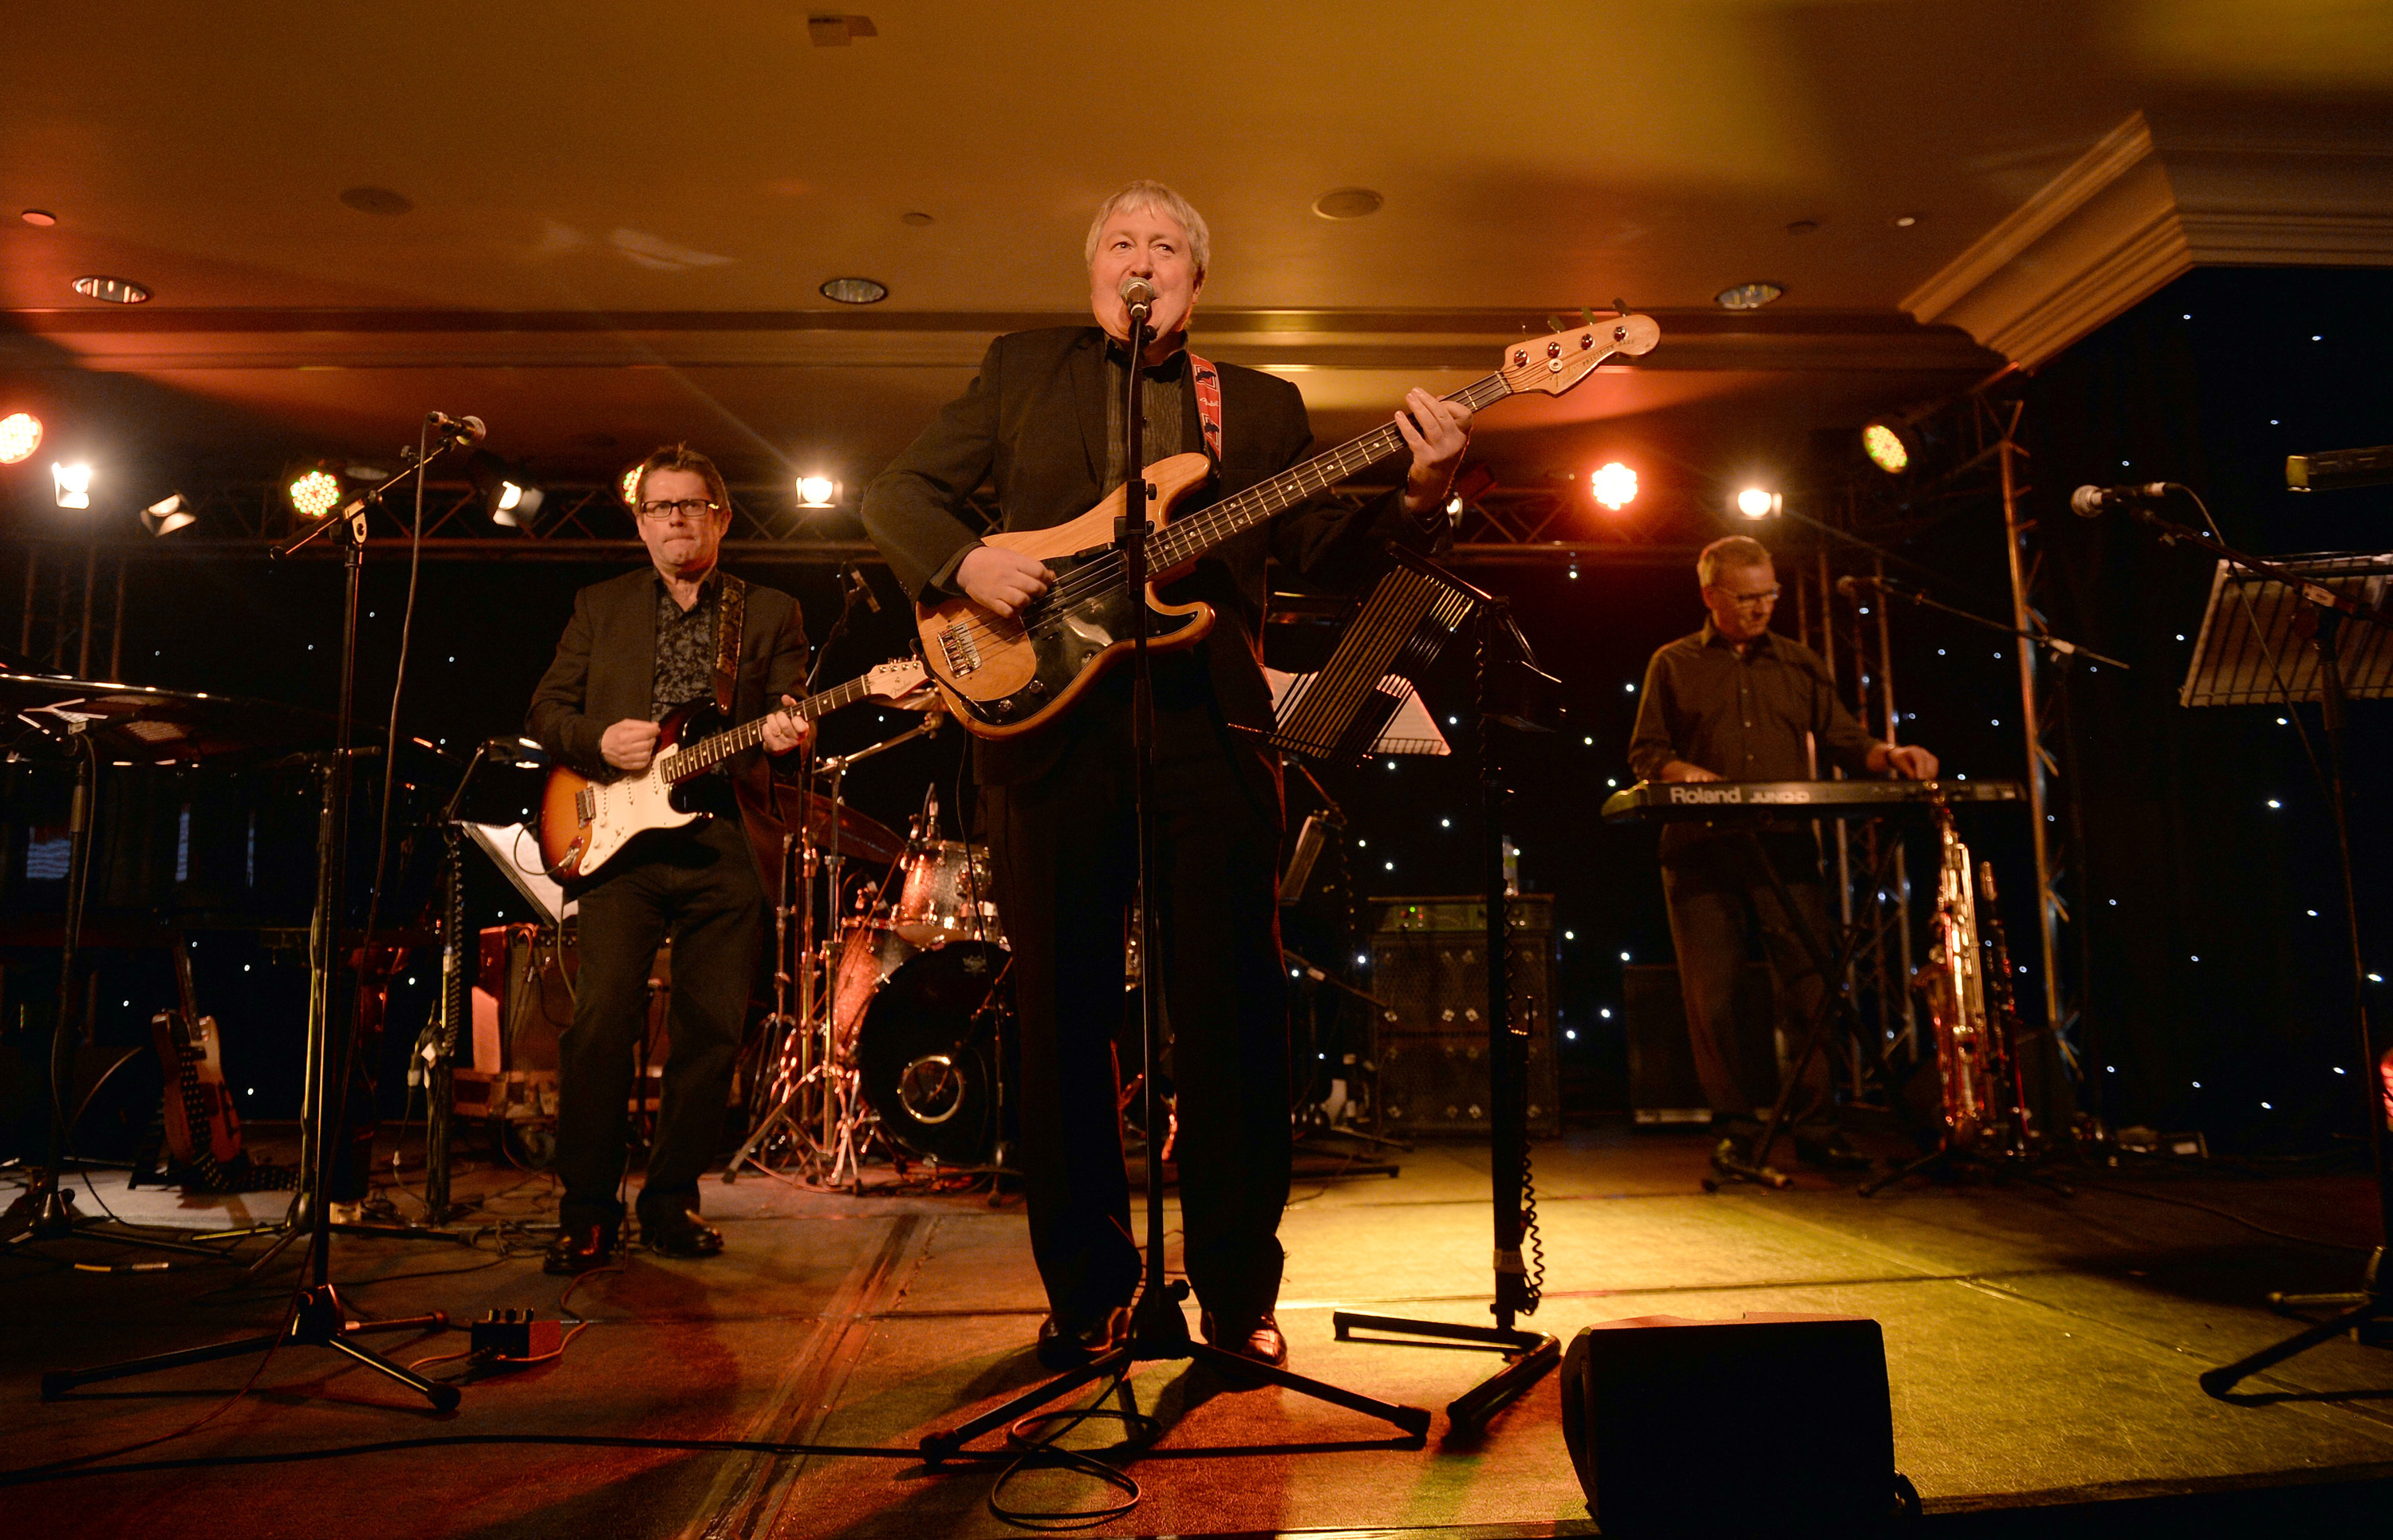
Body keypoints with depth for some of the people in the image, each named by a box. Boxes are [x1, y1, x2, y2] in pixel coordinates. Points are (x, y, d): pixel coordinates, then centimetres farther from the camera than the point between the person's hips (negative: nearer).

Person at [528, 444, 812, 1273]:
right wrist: (600, 740, -7)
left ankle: (670, 1201, 16)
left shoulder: (770, 613, 15)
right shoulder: (599, 607, 17)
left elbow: (794, 708, 8)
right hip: (618, 834, 0)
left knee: (712, 1030, 0)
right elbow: (545, 713, 14)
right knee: (602, 1014, -11)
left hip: (727, 843, 1)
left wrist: (789, 733, -15)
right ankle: (588, 1211, 2)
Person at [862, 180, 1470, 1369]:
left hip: (1210, 722, 0)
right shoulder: (1021, 372, 17)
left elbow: (1328, 553, 8)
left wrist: (1416, 495, -11)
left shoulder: (1262, 406, 18)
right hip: (1050, 714, 0)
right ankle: (1088, 1291, 17)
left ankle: (1239, 1295, 12)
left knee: (1232, 1015, -2)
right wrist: (963, 561, -6)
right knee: (1061, 1015, 3)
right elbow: (899, 492, 14)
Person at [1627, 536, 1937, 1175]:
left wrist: (1889, 755, -4)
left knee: (1810, 985, -4)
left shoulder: (1799, 663, 18)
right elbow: (1645, 753, 8)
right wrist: (1686, 775, -11)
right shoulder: (1673, 665, 11)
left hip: (1786, 849, 2)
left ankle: (1816, 1126, 5)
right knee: (1712, 995, 0)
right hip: (1702, 853, -1)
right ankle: (1735, 1129, 10)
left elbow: (1841, 739, 16)